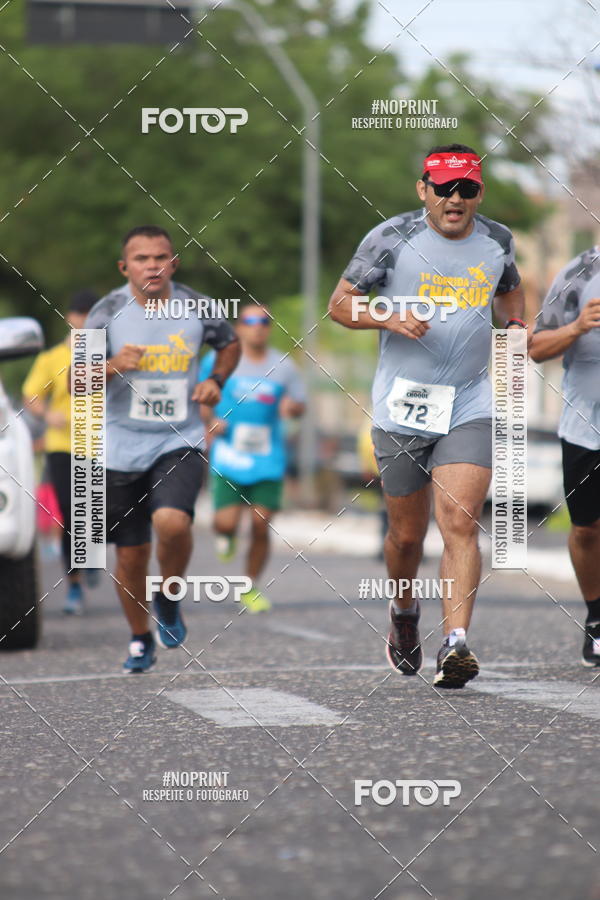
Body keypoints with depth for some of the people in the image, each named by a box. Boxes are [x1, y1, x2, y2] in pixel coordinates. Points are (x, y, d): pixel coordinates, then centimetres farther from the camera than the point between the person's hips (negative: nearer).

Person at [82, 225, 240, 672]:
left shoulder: (196, 307, -3)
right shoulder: (109, 311, -7)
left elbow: (230, 343, 18)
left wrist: (216, 380, -1)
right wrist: (112, 366, -28)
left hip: (180, 443, -1)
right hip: (122, 448, 1)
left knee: (172, 522, -27)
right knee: (131, 555, 6)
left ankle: (169, 598, 3)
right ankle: (140, 640, 30)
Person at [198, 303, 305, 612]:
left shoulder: (283, 365, 7)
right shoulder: (218, 361, 2)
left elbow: (300, 402, 13)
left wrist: (291, 406, -10)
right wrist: (210, 420, -7)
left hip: (268, 458, 2)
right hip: (228, 456, -1)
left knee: (261, 525, -3)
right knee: (227, 522, -13)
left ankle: (251, 589, 14)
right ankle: (225, 537, 27)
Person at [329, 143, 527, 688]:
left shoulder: (497, 241, 6)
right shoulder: (391, 239, -5)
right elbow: (340, 304, 1)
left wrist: (515, 326, 9)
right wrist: (389, 318, -17)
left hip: (469, 406, 1)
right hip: (402, 408, -1)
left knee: (461, 524, -16)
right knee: (408, 533, 9)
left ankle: (455, 644, -23)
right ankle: (404, 614, 39)